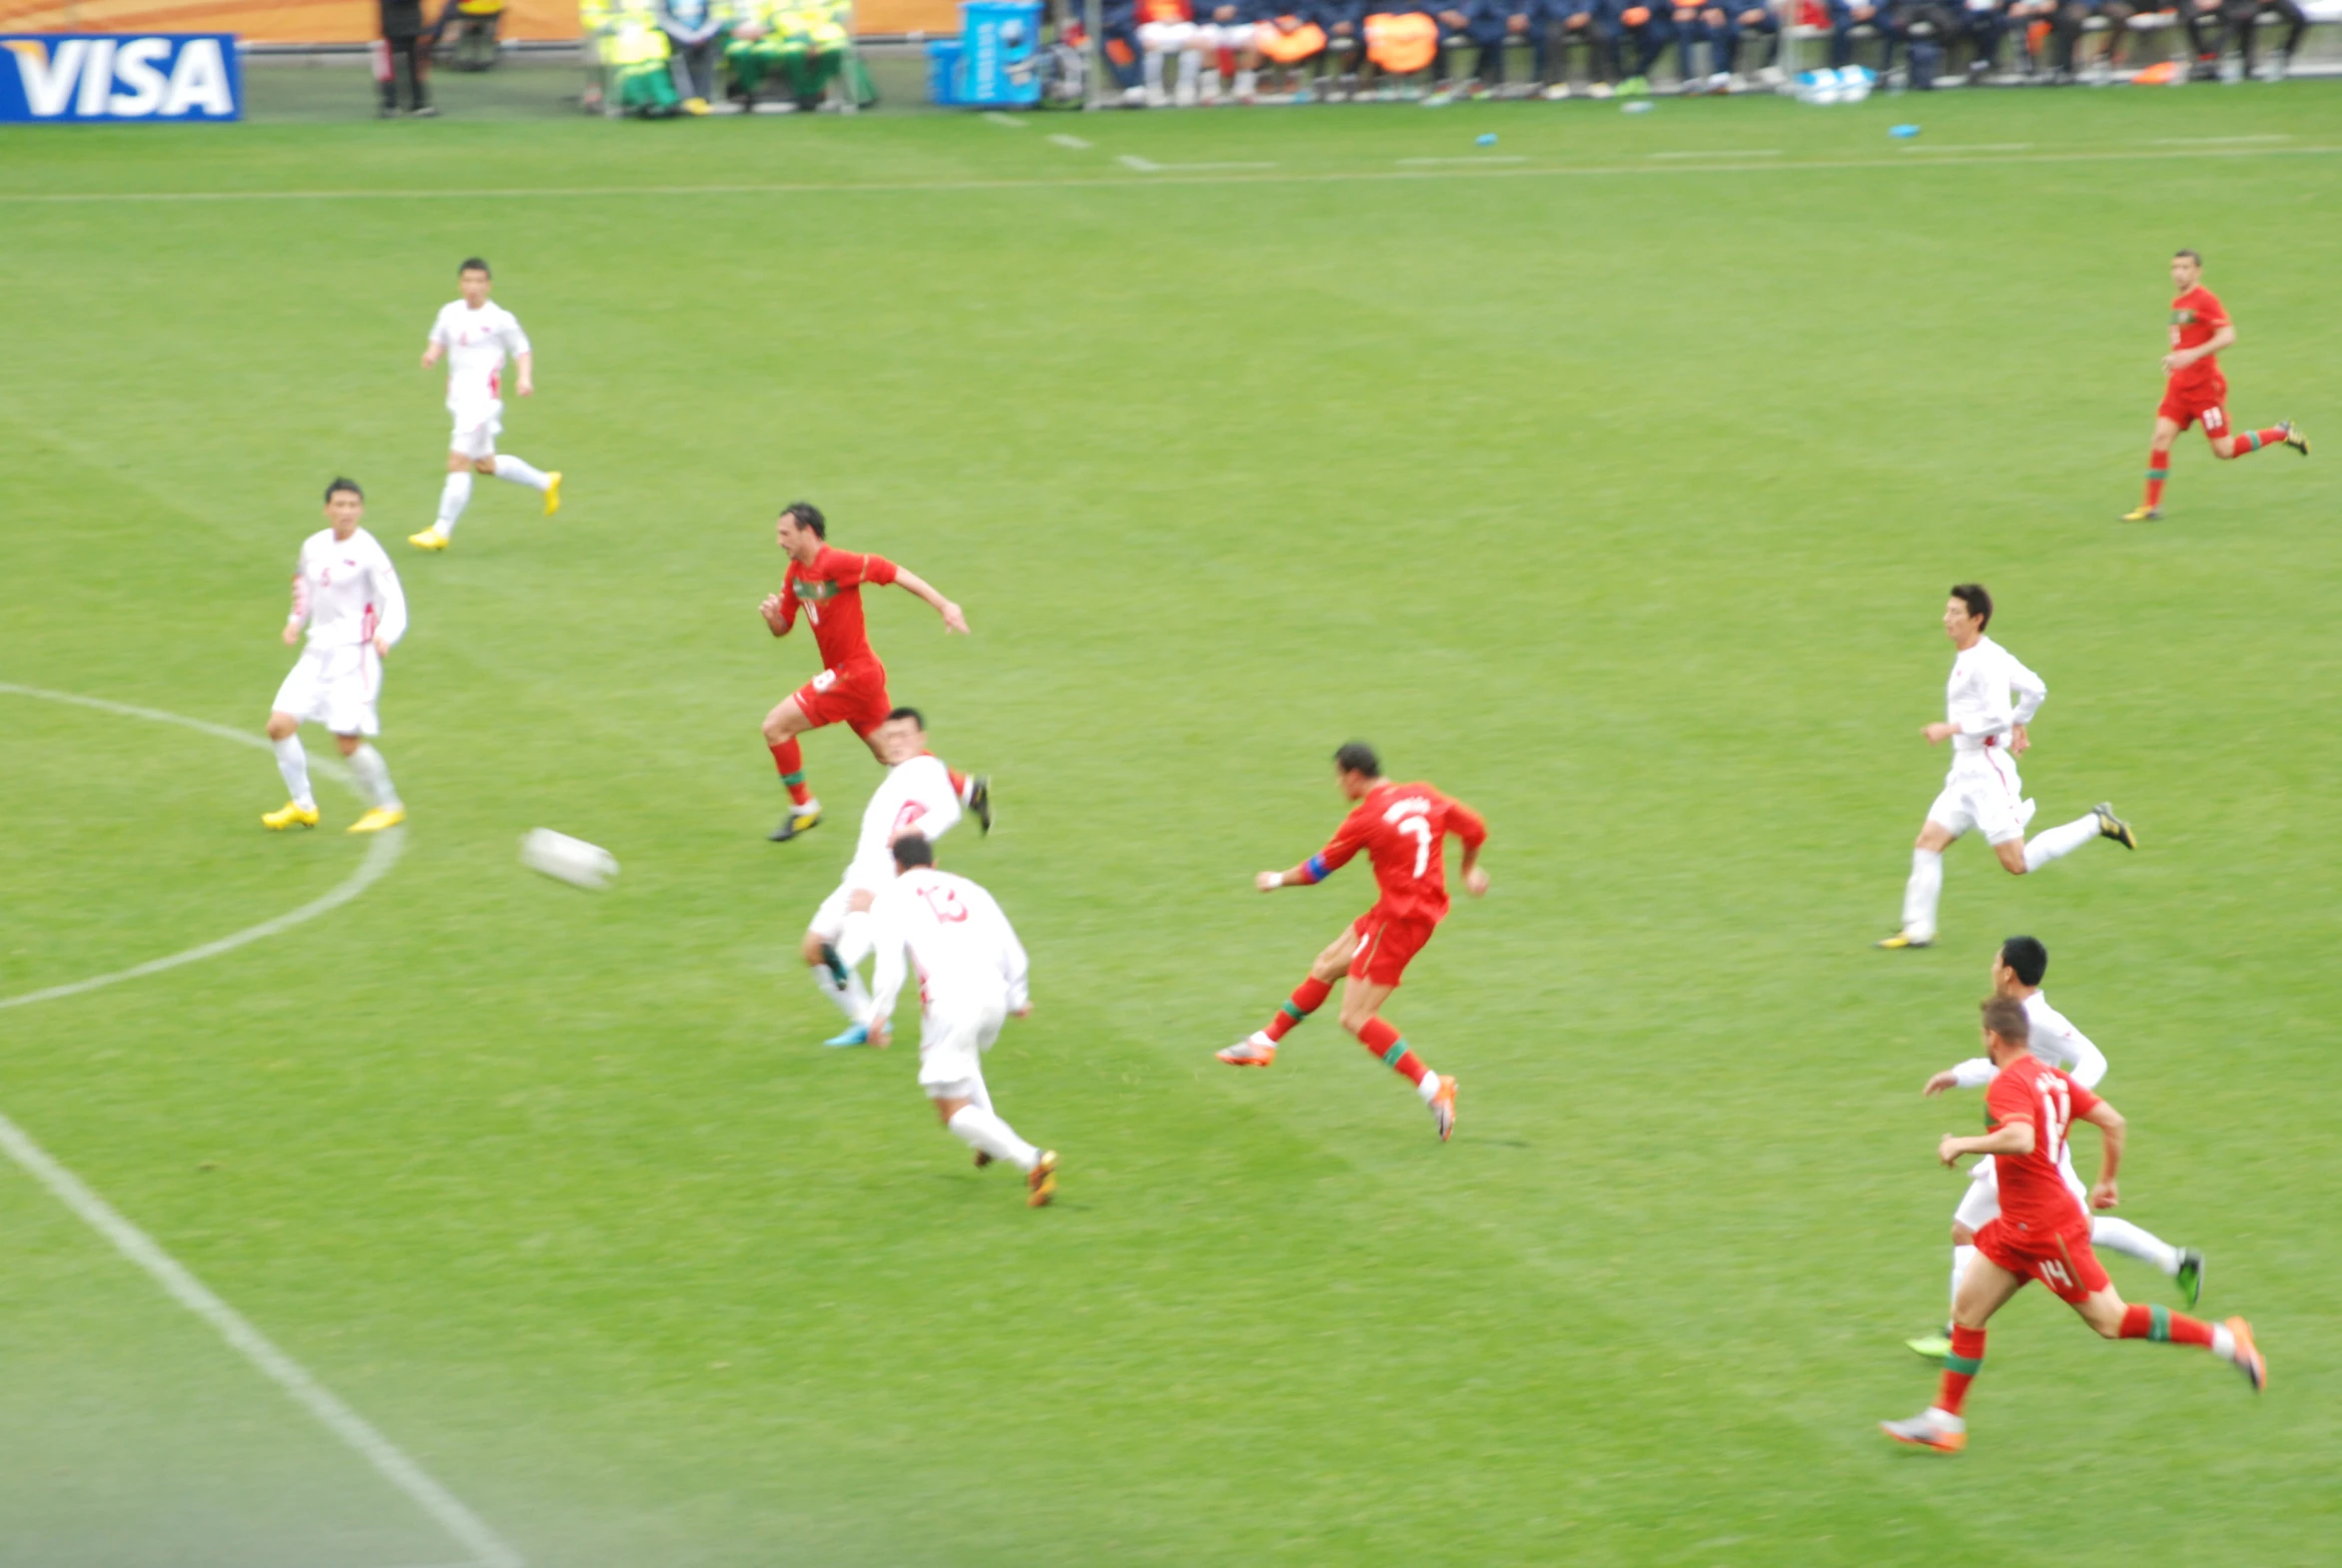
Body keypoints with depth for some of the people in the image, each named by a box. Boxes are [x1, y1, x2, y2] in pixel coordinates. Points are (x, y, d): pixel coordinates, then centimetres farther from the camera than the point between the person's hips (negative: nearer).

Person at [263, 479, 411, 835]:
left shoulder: (366, 551, -12)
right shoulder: (313, 546, 7)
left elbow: (394, 600, -16)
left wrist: (385, 635, -34)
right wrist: (296, 620, 9)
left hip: (353, 654, -7)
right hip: (317, 651, 7)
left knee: (348, 739, -11)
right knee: (279, 725, -1)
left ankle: (388, 807, 10)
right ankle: (302, 806, 15)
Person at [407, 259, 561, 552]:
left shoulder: (500, 319, -8)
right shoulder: (450, 312, 8)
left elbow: (521, 349, 1)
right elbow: (439, 341, 19)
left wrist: (524, 377, -16)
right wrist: (431, 354, -4)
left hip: (484, 396, -8)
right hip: (459, 397, 8)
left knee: (458, 462, -13)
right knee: (485, 464, 18)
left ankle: (442, 531, -9)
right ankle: (545, 482, 38)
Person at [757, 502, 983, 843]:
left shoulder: (836, 564, -19)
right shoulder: (795, 574, 7)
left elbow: (892, 572, -19)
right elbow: (781, 628, 14)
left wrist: (943, 606, -23)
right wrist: (771, 615, -10)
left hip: (853, 674, -9)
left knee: (776, 726, -8)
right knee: (888, 753, 15)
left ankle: (803, 807, 5)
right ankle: (969, 790, 22)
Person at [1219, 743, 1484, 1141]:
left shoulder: (1366, 818, -15)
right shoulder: (1423, 796, 2)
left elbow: (1318, 869, -2)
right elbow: (1474, 828, 8)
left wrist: (1278, 880, 17)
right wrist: (1469, 870, 27)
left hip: (1398, 920, -9)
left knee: (1356, 1018, -8)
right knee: (1326, 966, 22)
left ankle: (1432, 1088, -15)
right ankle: (1264, 1043, 37)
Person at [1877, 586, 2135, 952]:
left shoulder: (1986, 661, -17)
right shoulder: (1970, 657, 13)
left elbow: (1997, 716, -26)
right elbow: (2035, 690, 21)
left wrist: (1950, 729, -20)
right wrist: (2019, 724, 28)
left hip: (1988, 770, -10)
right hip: (1964, 771, 10)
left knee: (2016, 863, -7)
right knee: (1927, 844, 4)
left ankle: (2096, 824, 4)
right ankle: (1917, 930, 6)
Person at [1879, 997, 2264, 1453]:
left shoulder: (2009, 1085, -19)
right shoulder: (2052, 1078, 8)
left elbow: (2021, 1139, -37)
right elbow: (2112, 1121, 8)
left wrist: (1962, 1144, -25)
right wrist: (2106, 1181, 19)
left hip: (2046, 1230, -10)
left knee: (2111, 1320, -2)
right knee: (1967, 1310, 8)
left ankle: (2223, 1339, 4)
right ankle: (1944, 1421, 11)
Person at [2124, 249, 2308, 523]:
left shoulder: (2205, 300, -12)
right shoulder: (2178, 304, 14)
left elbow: (2227, 336, -22)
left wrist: (2192, 355, -30)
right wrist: (2174, 360, 13)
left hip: (2205, 385, -7)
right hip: (2179, 385, 7)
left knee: (2223, 450, -3)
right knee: (2161, 437, -7)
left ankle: (2281, 433, 18)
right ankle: (2151, 506, -5)